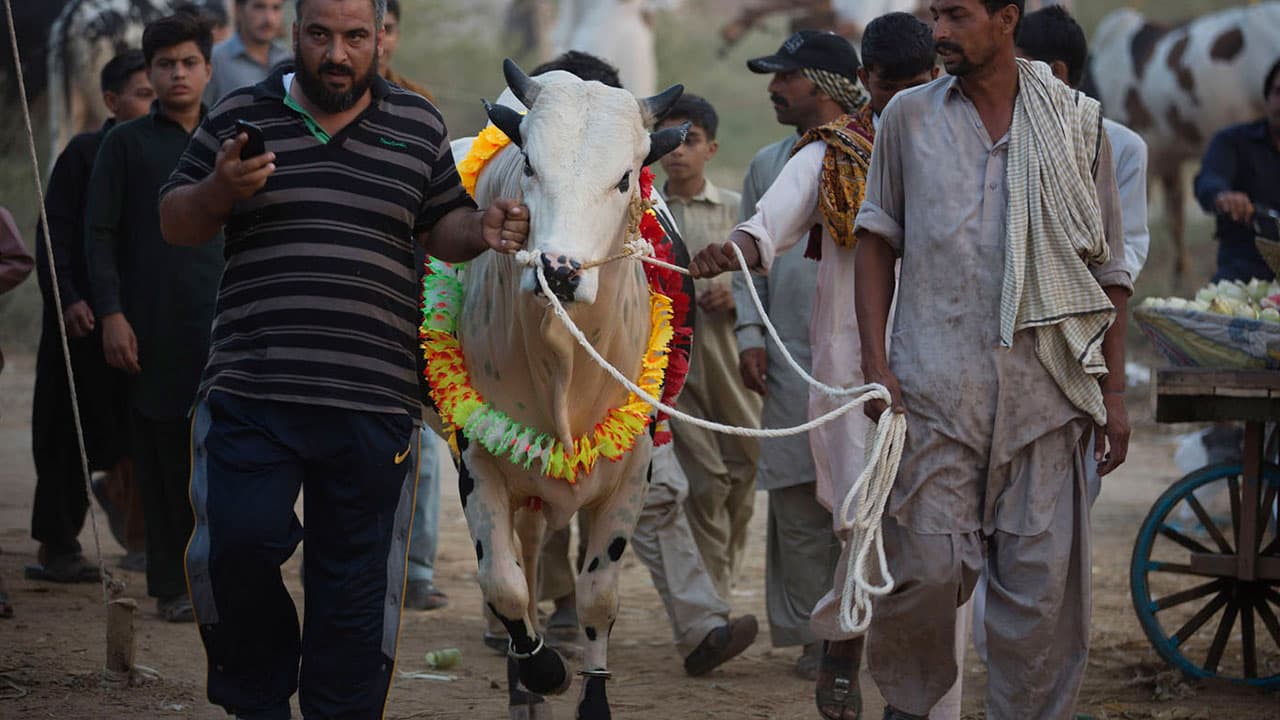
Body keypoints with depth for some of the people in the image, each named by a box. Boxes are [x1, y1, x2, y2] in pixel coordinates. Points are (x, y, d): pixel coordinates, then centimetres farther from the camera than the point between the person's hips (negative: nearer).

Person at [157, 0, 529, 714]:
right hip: (250, 389, -1)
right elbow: (176, 225, 10)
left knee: (356, 578, 4)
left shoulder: (419, 125, 10)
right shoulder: (241, 115, 7)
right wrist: (220, 189, -11)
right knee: (238, 546, -12)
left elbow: (443, 226, 17)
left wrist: (481, 230, -5)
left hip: (374, 403, 1)